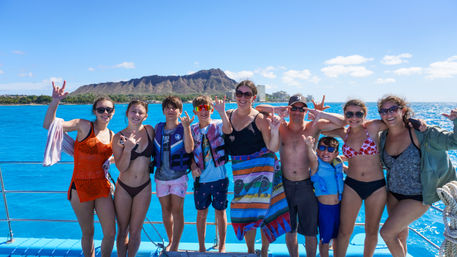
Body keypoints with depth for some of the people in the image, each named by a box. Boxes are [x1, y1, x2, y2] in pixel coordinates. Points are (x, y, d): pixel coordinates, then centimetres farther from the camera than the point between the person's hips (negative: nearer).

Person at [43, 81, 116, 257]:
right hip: (80, 187, -3)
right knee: (87, 233, 13)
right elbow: (48, 125, -16)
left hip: (102, 187, 3)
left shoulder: (113, 136, 6)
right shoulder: (84, 126, -6)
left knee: (111, 232, 5)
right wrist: (55, 102, -27)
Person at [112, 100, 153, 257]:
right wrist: (128, 149, -28)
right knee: (122, 230, 12)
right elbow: (121, 168, -15)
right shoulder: (119, 137, -10)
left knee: (135, 231, 10)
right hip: (123, 188, -1)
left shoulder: (149, 131, -5)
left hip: (143, 188, 1)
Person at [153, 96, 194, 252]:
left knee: (177, 210, -5)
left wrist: (186, 127, -26)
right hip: (161, 176, 4)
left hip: (178, 176, -4)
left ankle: (175, 247, 4)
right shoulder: (158, 128, 7)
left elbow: (189, 149, -20)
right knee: (166, 210, 13)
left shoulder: (183, 129, -5)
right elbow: (153, 149, 16)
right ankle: (170, 242, 31)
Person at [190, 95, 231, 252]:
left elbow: (228, 130, -28)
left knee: (220, 211, 9)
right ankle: (201, 247, 28)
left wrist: (222, 112, -41)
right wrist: (193, 165, -7)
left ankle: (222, 246, 27)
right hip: (200, 178, 3)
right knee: (201, 213, 12)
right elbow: (190, 151, 11)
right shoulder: (193, 129, 6)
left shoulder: (218, 125, -4)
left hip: (218, 177, -2)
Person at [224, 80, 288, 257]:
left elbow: (273, 148, -10)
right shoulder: (228, 115, 6)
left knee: (262, 210, 2)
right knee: (244, 211, 9)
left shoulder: (260, 119, -8)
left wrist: (275, 130, -24)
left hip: (261, 167, -3)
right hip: (239, 169, 4)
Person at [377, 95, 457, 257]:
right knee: (400, 233, 23)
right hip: (393, 194, 5)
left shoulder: (419, 133, -17)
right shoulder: (383, 137, -2)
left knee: (387, 233, -7)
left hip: (417, 197, -5)